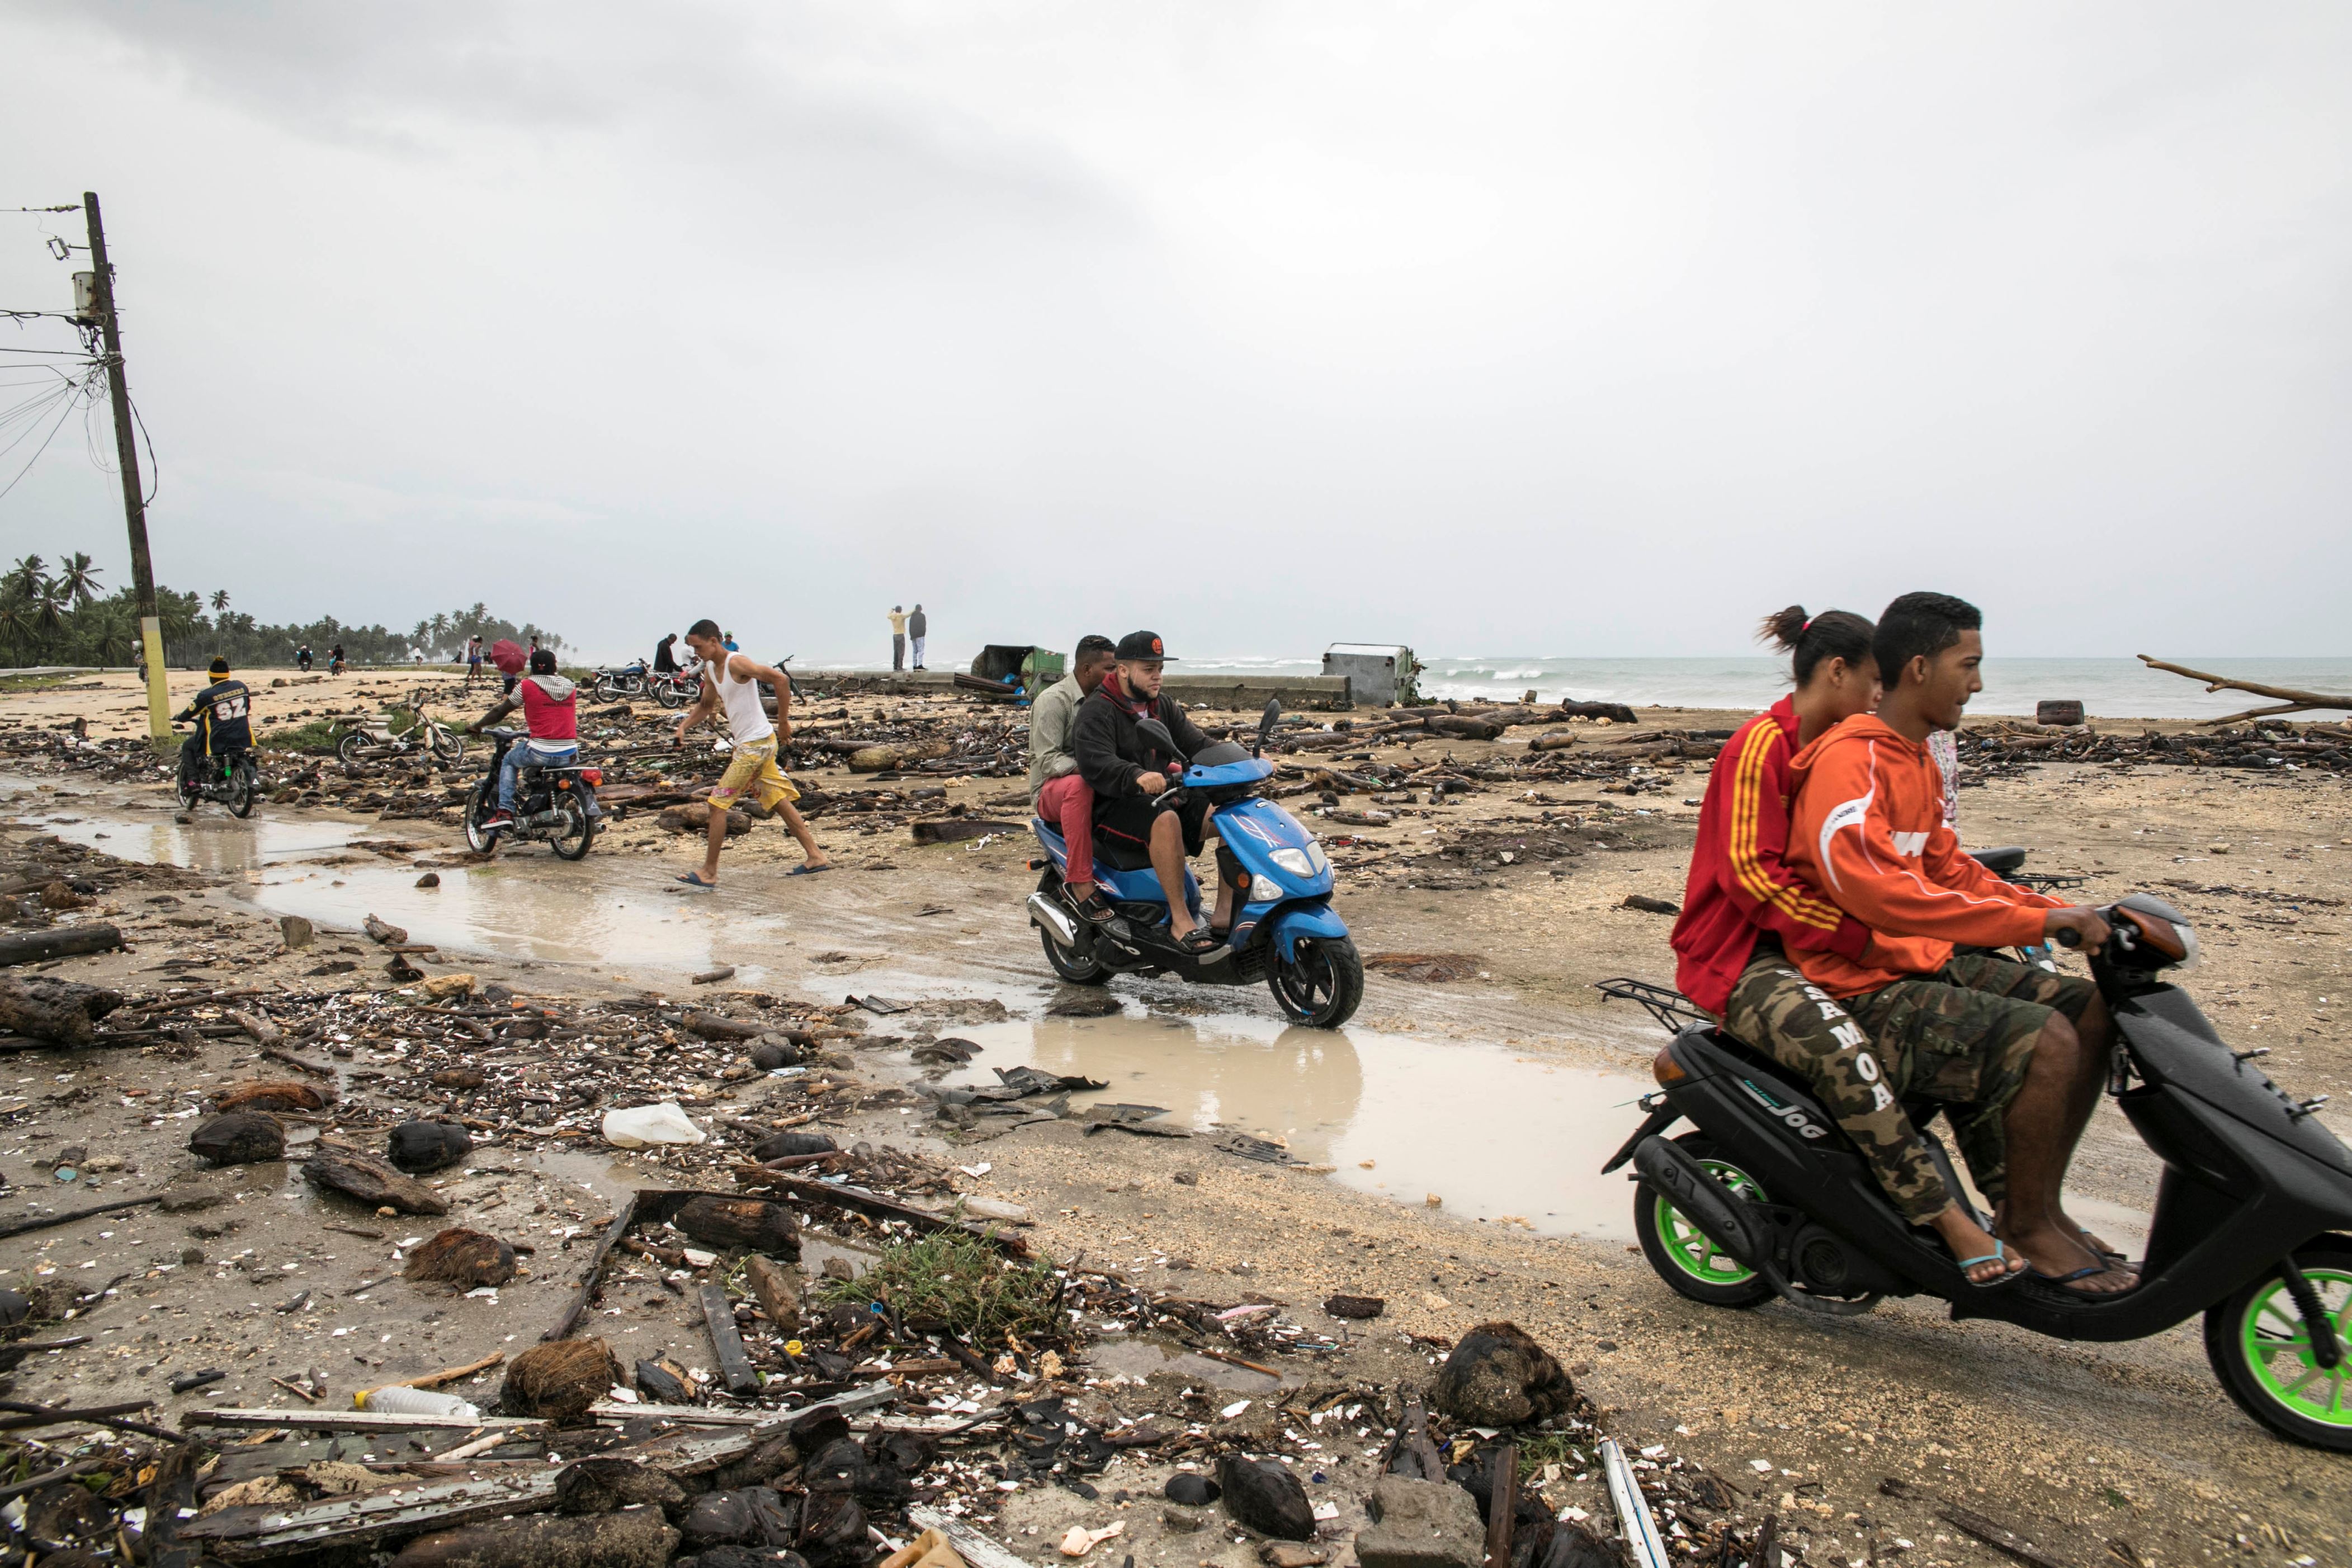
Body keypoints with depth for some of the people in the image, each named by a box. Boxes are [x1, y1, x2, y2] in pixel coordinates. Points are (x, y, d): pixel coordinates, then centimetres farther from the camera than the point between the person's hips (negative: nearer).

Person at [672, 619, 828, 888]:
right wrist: (684, 725, 6)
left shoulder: (737, 664, -17)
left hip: (755, 745, -10)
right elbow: (706, 705, 24)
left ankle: (709, 873, 1)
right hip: (748, 744, 10)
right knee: (778, 802, 13)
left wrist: (783, 721, -19)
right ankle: (816, 857, 17)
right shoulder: (710, 669, 11)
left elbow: (780, 679, -24)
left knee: (718, 803, -6)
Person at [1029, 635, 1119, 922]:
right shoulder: (1052, 700, -10)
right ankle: (1080, 882, -39)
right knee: (1078, 786, -41)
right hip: (1051, 789, -7)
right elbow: (1048, 761, -18)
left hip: (1096, 782, 7)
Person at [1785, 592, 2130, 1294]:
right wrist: (2033, 921, -27)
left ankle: (2036, 1203, 12)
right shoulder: (1849, 760, -19)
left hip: (1927, 960, 10)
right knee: (2044, 1041, -24)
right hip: (1865, 985, -10)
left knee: (2091, 1011, 3)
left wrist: (2067, 915, 7)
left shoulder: (1919, 760, 16)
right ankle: (2025, 1225, -4)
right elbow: (1877, 892, -30)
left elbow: (1948, 869, 20)